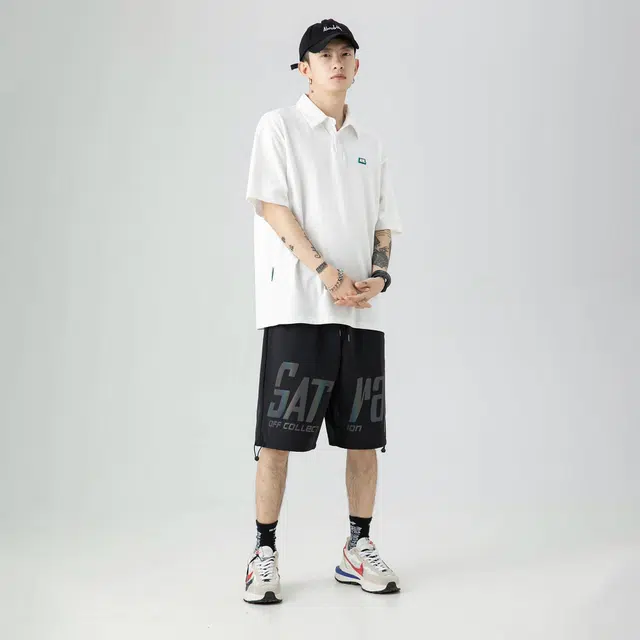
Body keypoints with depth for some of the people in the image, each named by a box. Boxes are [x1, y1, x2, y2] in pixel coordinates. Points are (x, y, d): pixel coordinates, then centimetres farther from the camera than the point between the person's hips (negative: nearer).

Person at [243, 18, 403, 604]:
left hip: (362, 311, 5)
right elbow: (271, 205, -6)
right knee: (279, 435, -3)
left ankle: (359, 547, 20)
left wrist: (378, 275, -3)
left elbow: (383, 223, 17)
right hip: (298, 306, -5)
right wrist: (326, 271, -15)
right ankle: (265, 553, 8)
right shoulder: (279, 127, 5)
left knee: (364, 435, 7)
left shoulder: (370, 145, 19)